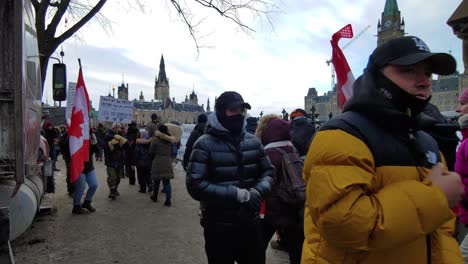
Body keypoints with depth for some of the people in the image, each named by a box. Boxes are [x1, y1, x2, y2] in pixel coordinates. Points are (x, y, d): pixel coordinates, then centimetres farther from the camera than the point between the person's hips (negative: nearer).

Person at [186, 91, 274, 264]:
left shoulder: (253, 141, 4)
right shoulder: (205, 144, -12)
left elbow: (268, 171, 10)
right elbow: (195, 185, -18)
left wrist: (257, 191, -12)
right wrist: (235, 194, -23)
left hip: (251, 223, 5)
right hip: (218, 227, -4)